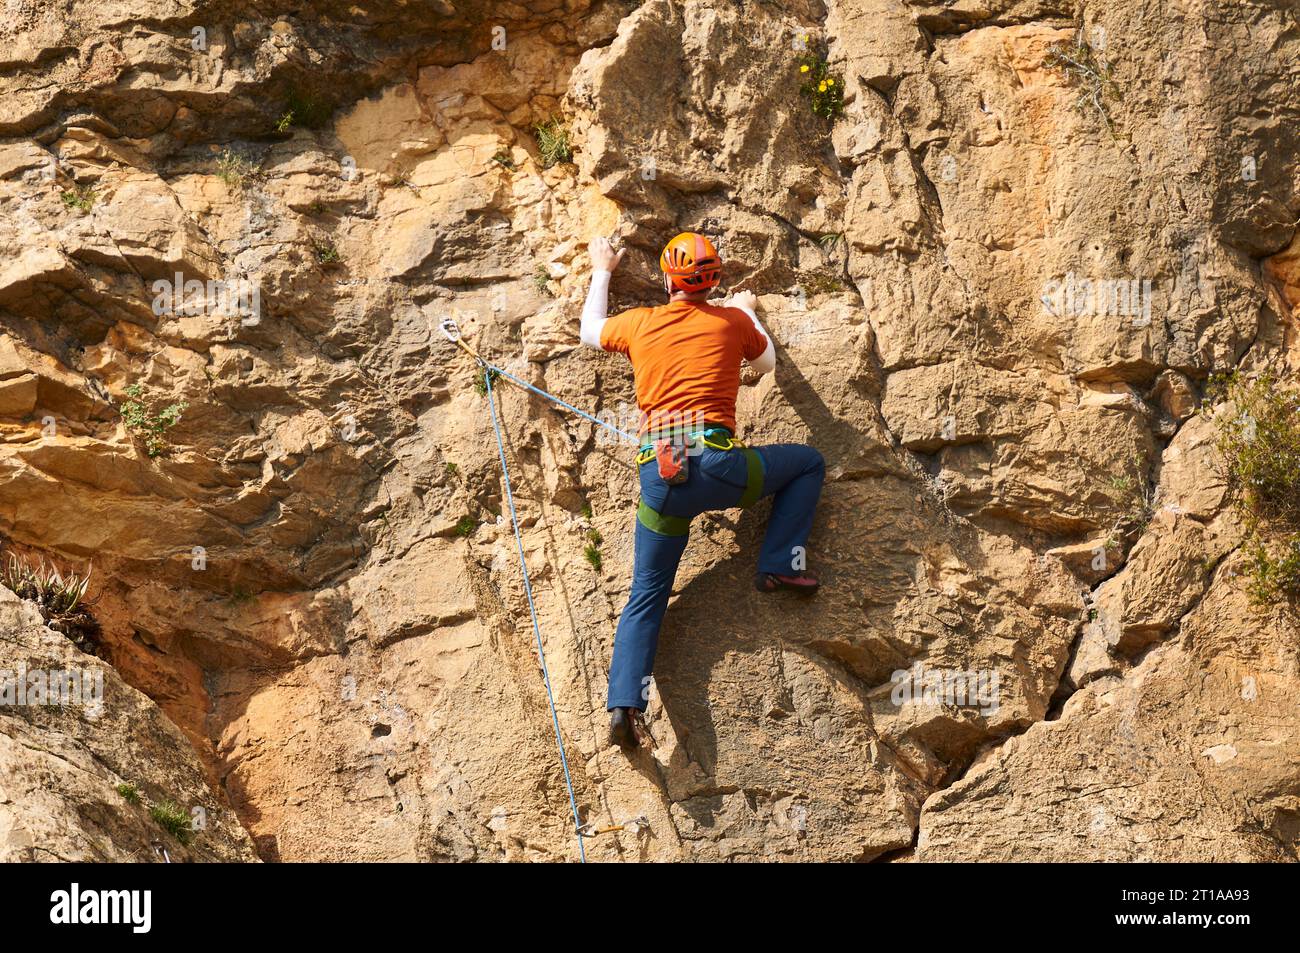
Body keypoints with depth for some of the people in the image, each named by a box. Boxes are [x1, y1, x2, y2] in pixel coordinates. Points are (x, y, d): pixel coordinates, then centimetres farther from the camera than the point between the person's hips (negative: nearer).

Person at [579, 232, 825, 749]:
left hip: (658, 478, 2)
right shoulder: (732, 321, 8)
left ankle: (624, 704, -3)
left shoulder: (639, 323, 11)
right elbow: (767, 363, 30)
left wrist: (601, 273, 47)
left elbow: (589, 332, 34)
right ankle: (780, 565, 13)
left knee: (646, 596, 11)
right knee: (807, 462, 22)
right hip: (717, 466, -2)